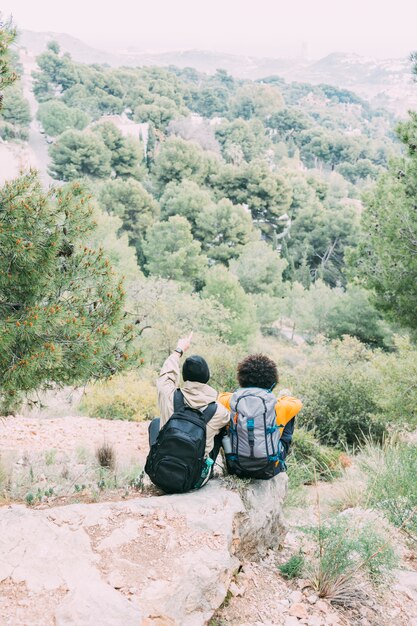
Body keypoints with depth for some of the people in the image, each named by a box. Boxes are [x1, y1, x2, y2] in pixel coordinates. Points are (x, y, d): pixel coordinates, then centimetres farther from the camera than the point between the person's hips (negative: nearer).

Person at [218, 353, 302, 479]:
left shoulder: (232, 401, -9)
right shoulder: (276, 404, -13)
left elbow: (221, 396, 18)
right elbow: (298, 403, 11)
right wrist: (284, 397, 32)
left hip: (236, 468, 2)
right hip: (268, 470, -1)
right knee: (289, 418, 16)